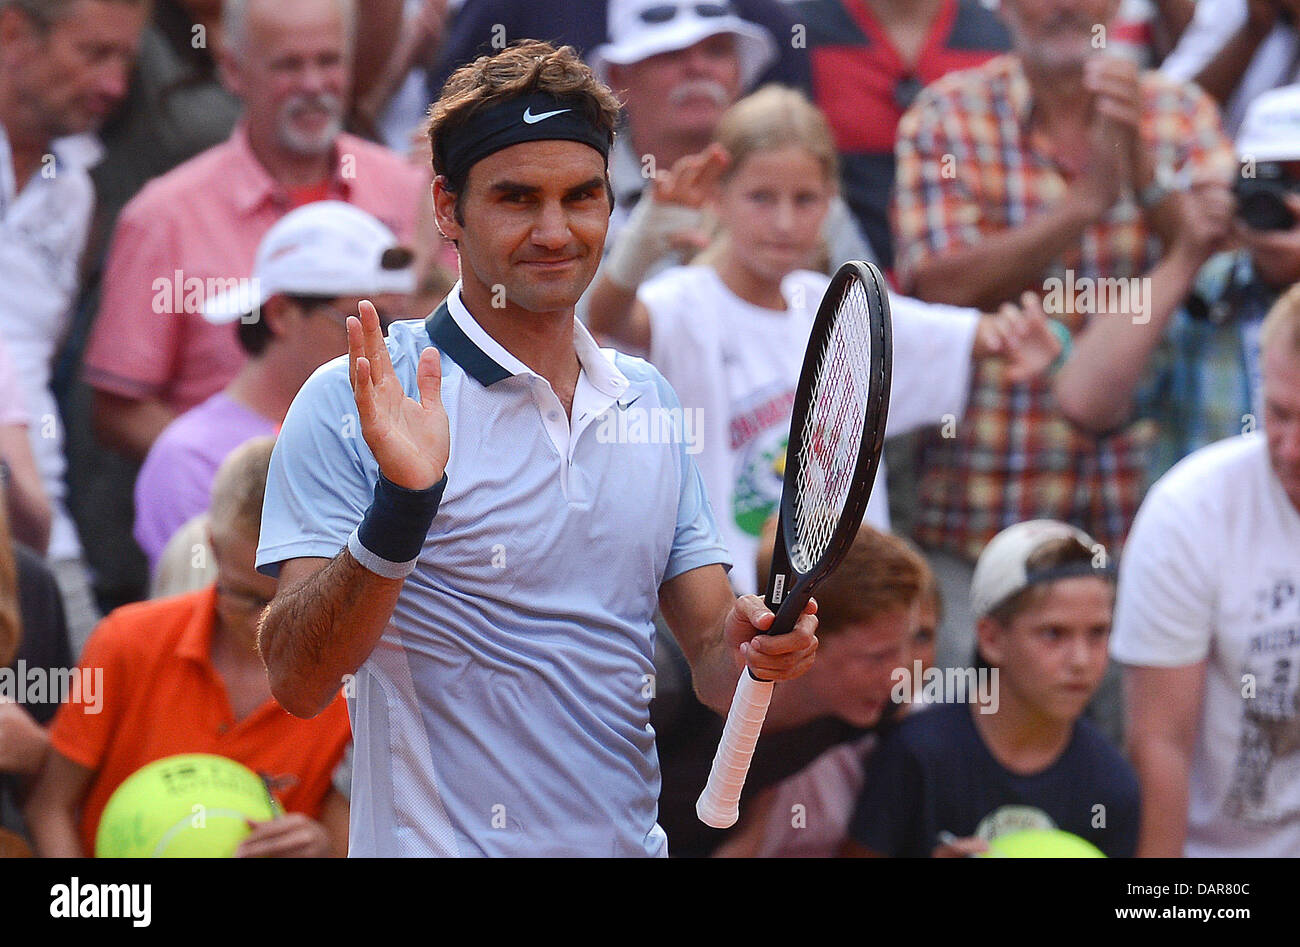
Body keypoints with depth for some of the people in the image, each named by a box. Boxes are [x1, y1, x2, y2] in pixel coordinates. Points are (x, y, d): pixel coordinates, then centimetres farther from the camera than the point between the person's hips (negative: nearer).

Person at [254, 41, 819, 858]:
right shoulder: (353, 404, -10)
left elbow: (710, 652, 8)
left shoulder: (652, 402, 7)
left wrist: (753, 647, -14)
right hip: (435, 847, -5)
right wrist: (398, 510, -31)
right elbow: (298, 683, -17)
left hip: (629, 841, 5)